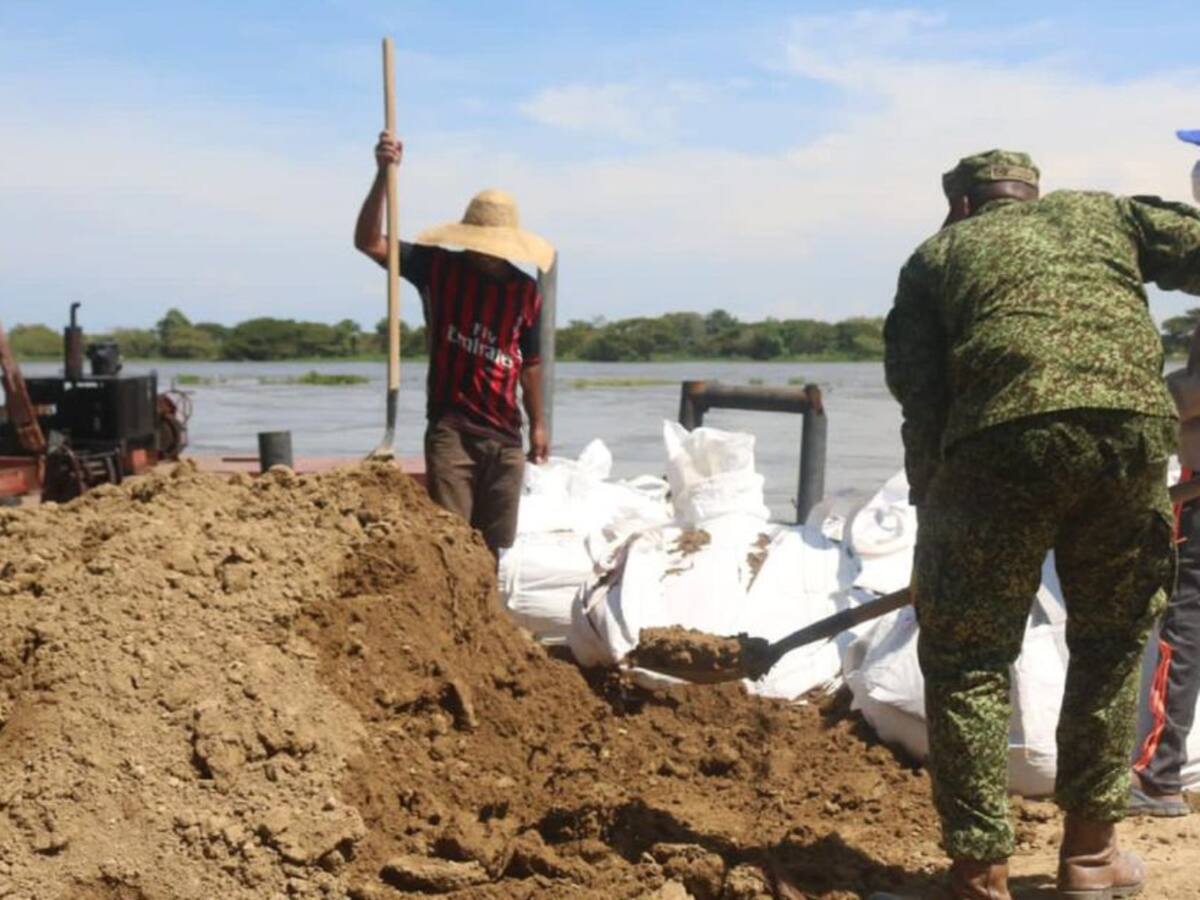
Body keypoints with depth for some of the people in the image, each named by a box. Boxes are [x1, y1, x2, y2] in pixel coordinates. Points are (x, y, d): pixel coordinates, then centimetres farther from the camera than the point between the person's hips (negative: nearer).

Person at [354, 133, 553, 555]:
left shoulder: (525, 290, 6)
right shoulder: (437, 269, -1)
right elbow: (369, 242, -12)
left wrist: (538, 424, 16)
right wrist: (383, 175, -22)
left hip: (505, 435, 3)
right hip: (451, 427, -3)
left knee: (496, 544, 9)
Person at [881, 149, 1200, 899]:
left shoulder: (936, 256, 23)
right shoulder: (1104, 212, 29)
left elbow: (920, 397, 13)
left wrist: (934, 509, 14)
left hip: (1002, 440, -2)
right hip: (1133, 427, 2)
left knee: (967, 660, 10)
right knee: (1112, 645, 20)